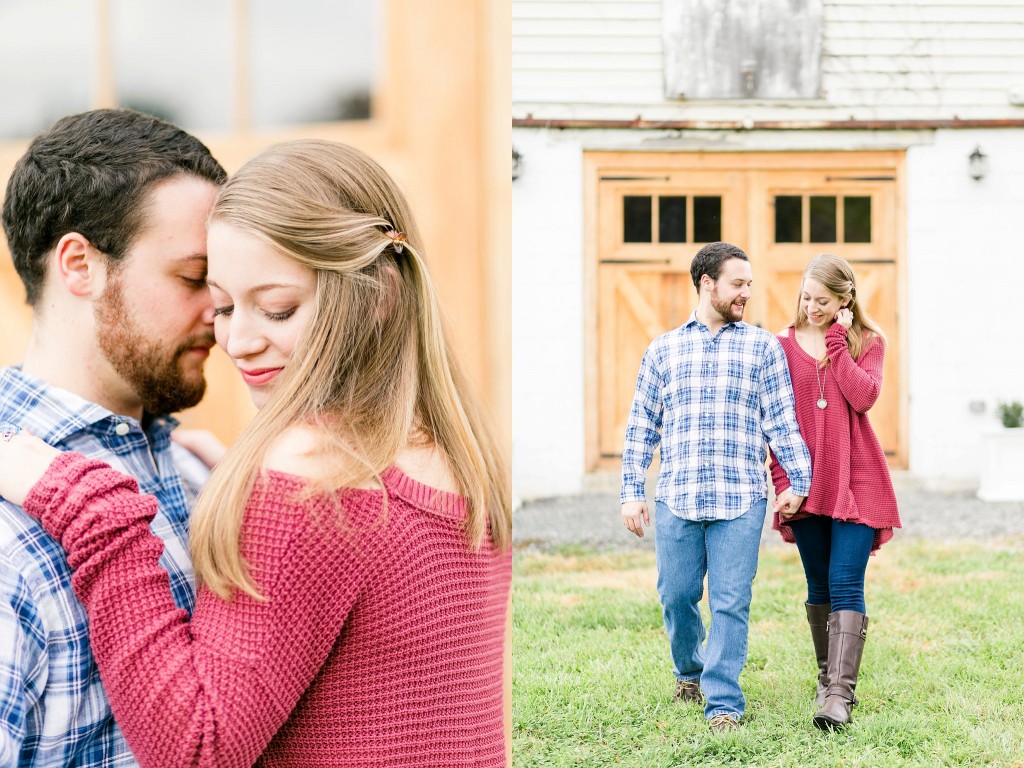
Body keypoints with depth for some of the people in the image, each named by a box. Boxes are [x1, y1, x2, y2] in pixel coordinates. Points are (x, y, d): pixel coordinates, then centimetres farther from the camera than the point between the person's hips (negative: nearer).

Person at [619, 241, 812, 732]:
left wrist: (798, 480, -1)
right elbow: (641, 427, 11)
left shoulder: (763, 347, 8)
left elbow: (781, 421, 6)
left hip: (741, 500, -1)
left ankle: (723, 701, 5)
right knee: (676, 596, 8)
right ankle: (689, 670, 34)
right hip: (676, 498, 1)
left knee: (731, 603, -3)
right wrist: (632, 492, 6)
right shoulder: (663, 350, 11)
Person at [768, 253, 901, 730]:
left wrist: (836, 341, -11)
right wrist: (781, 478, 0)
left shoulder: (868, 342, 3)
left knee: (845, 584, -11)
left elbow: (864, 396, -15)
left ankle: (841, 693, -16)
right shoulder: (784, 345, 6)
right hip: (807, 482, 2)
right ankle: (828, 678, 23)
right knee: (818, 586, 10)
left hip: (856, 480, -2)